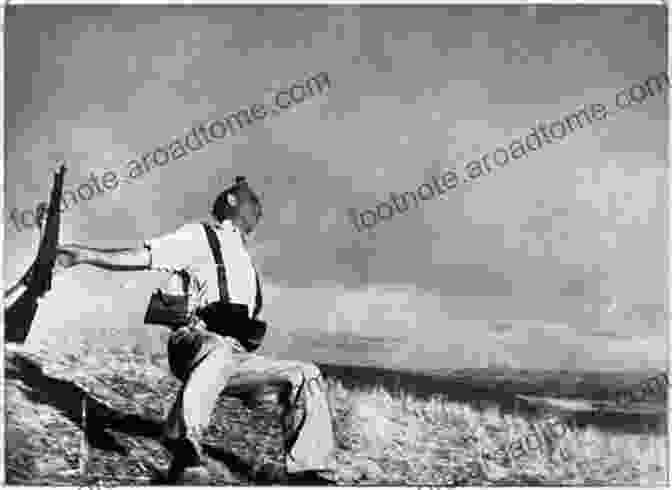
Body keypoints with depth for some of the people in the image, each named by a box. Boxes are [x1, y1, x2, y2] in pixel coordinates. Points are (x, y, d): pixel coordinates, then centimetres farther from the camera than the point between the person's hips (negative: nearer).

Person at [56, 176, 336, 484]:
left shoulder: (244, 261, 29)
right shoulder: (200, 236, 7)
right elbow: (141, 257, -5)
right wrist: (83, 254, -15)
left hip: (236, 355, 7)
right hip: (197, 343, -7)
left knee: (305, 374, -2)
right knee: (217, 350, -40)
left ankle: (304, 472, -5)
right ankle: (184, 449, -41)